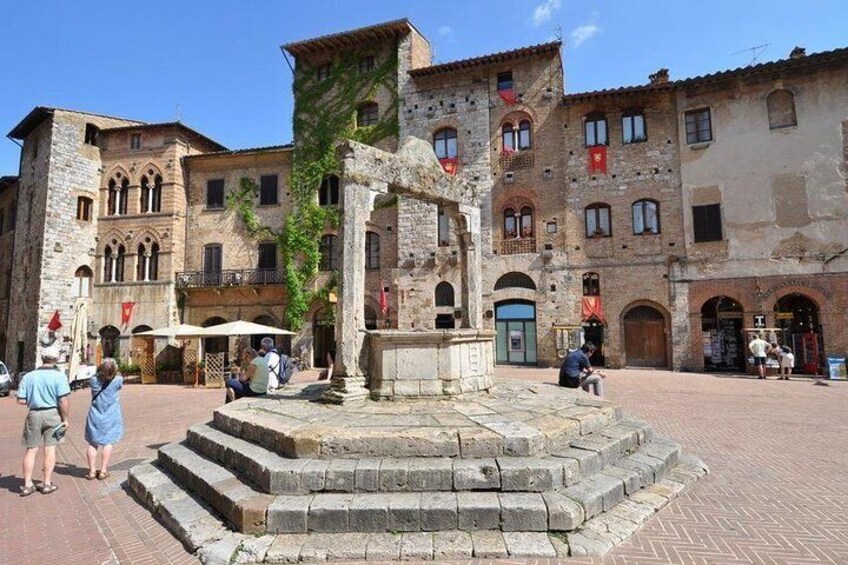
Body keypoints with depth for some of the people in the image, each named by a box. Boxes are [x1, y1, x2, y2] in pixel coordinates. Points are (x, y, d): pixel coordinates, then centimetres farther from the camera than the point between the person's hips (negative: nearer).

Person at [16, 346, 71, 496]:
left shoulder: (28, 376, 0)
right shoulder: (59, 376, -10)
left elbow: (21, 400, -1)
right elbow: (63, 401, -14)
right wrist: (65, 418, -3)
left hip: (34, 414, 3)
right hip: (52, 414, -3)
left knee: (31, 450, 13)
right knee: (50, 449, 7)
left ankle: (27, 484, 17)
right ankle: (47, 483, 13)